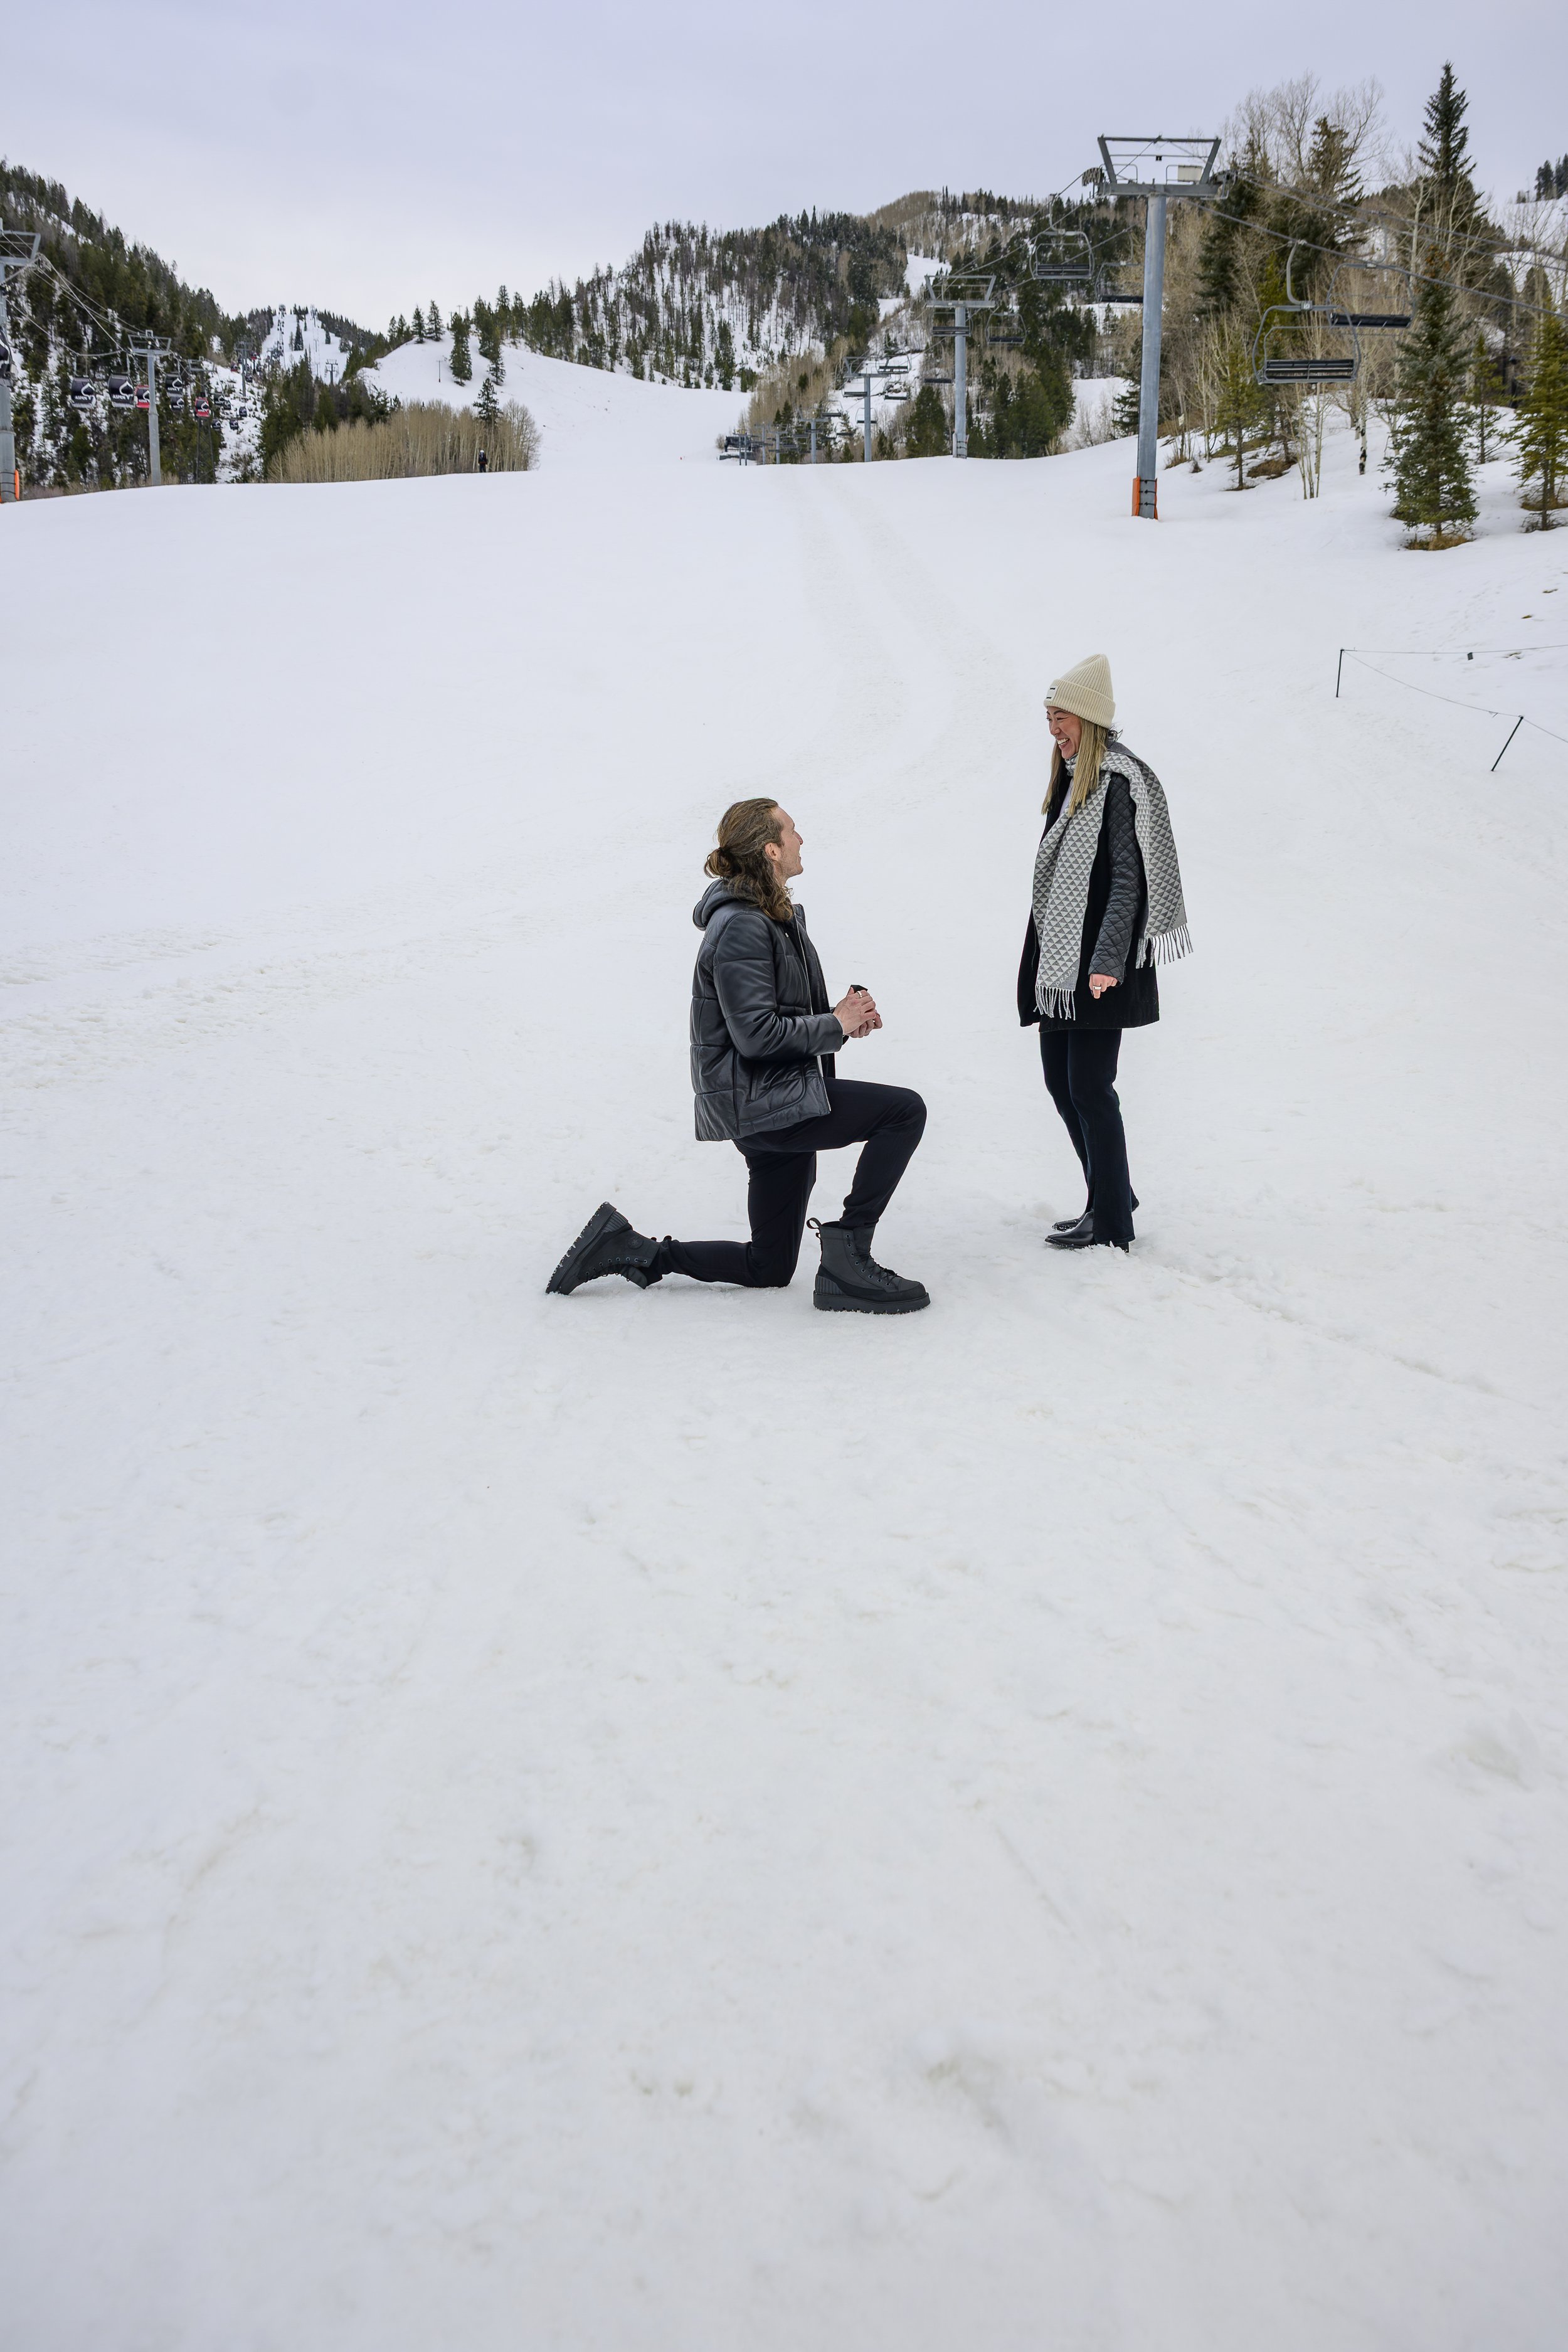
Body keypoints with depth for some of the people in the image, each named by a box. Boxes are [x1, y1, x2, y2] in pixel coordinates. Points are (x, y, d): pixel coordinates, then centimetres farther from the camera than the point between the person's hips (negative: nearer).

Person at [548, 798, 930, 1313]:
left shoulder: (778, 916, 16)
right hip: (762, 1103, -10)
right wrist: (835, 1025, -13)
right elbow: (756, 1034, -23)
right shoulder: (741, 927, -16)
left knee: (770, 1267, 13)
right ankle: (847, 1258, -13)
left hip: (783, 1102, 10)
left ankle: (631, 1250, 16)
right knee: (905, 1110, -16)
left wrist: (846, 1014, 4)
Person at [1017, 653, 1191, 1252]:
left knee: (1089, 1087, -6)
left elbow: (1127, 879, -18)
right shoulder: (1071, 780, 16)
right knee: (1060, 1080, 12)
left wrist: (1106, 961, -27)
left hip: (1100, 970, -9)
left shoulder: (1119, 781, -11)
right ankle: (1112, 1197, 25)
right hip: (1059, 960, 9)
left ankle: (1111, 1224, 4)